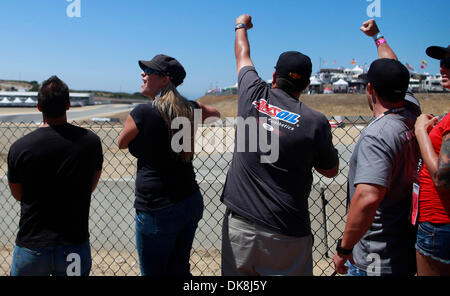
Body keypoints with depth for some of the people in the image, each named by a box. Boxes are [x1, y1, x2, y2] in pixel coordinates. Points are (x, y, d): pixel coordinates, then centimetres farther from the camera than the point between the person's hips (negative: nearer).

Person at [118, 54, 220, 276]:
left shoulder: (142, 113, -16)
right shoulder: (189, 108, 1)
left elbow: (122, 143, 4)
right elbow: (215, 113, 24)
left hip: (157, 210, -6)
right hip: (192, 202, 6)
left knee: (153, 272, 14)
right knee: (179, 270, 22)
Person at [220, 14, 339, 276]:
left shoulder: (252, 95, -4)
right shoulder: (315, 122, -11)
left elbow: (243, 55, 19)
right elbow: (331, 171, 6)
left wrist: (241, 25, 38)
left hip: (239, 222, 3)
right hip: (286, 231, -2)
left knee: (237, 274, 18)